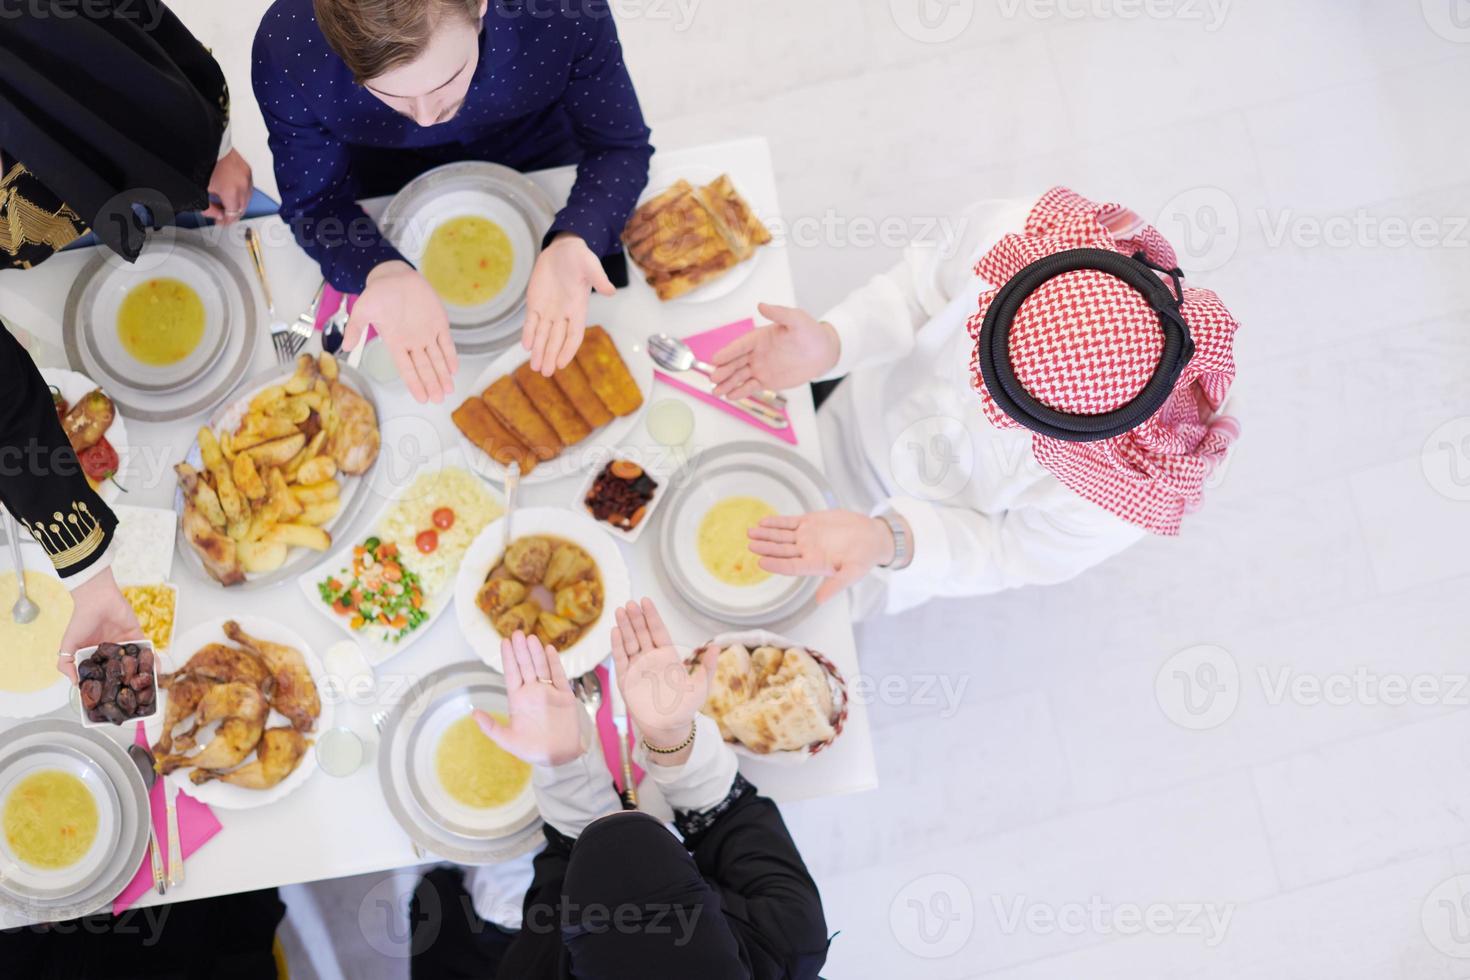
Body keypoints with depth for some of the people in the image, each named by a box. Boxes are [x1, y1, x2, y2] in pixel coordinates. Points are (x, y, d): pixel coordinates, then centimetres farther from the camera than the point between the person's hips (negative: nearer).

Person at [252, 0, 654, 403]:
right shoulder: (286, 52, -36)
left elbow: (620, 147, -24)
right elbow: (314, 201, -21)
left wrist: (572, 243, -45)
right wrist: (386, 274, -42)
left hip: (537, 170, 1)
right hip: (392, 204, 0)